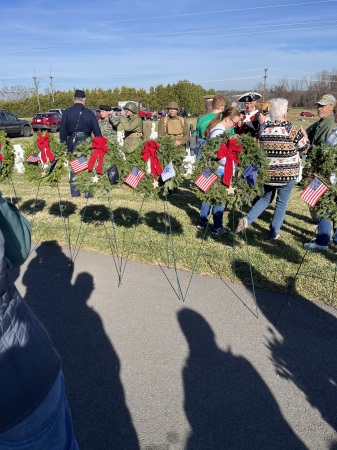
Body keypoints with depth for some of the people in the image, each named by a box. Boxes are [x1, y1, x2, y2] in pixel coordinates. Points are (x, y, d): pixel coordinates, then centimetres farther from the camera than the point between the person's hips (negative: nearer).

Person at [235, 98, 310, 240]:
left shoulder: (263, 130, -3)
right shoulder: (292, 130, -13)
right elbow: (304, 149, 0)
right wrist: (303, 134, 16)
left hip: (267, 172, 4)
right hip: (288, 174, -3)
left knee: (266, 198, 22)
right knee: (282, 202, 11)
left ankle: (247, 219, 5)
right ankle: (273, 233, 18)